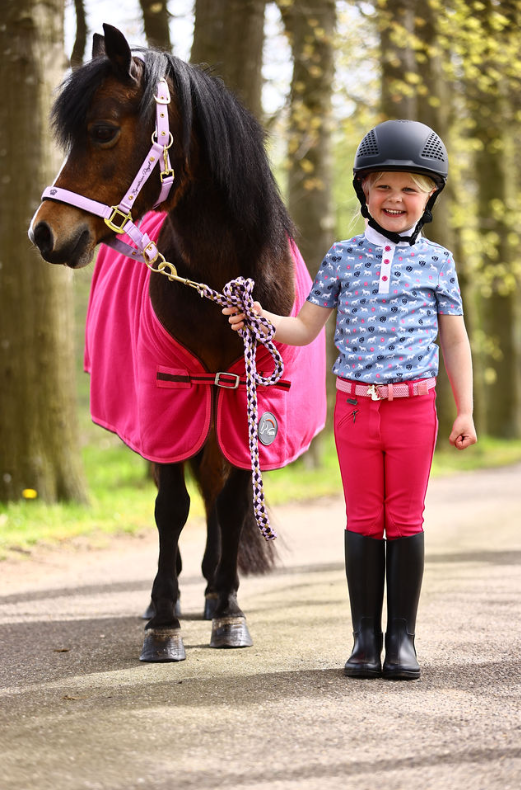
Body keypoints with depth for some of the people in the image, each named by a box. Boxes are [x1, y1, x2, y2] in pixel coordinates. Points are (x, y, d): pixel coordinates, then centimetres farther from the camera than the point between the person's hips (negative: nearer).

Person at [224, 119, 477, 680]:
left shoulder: (437, 261, 3)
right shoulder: (343, 257, 4)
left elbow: (454, 341, 8)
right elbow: (306, 329, 9)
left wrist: (465, 411, 5)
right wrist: (262, 319, -9)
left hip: (414, 407, -1)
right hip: (354, 404, 1)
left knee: (406, 522, 3)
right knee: (363, 522, 5)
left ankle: (402, 638, 11)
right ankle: (365, 638, 12)